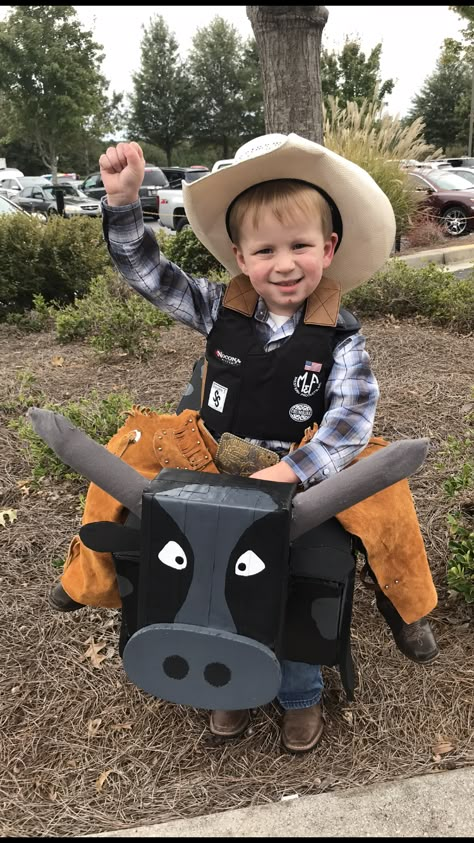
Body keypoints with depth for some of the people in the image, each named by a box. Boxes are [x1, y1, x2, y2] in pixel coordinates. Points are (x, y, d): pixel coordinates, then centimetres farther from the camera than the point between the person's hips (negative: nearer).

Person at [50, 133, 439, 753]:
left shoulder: (340, 336, -13)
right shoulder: (221, 309, -6)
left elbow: (352, 417, -21)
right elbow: (147, 272, -4)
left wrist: (288, 472, -32)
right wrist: (123, 198, -16)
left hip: (301, 480, -2)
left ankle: (300, 696, 34)